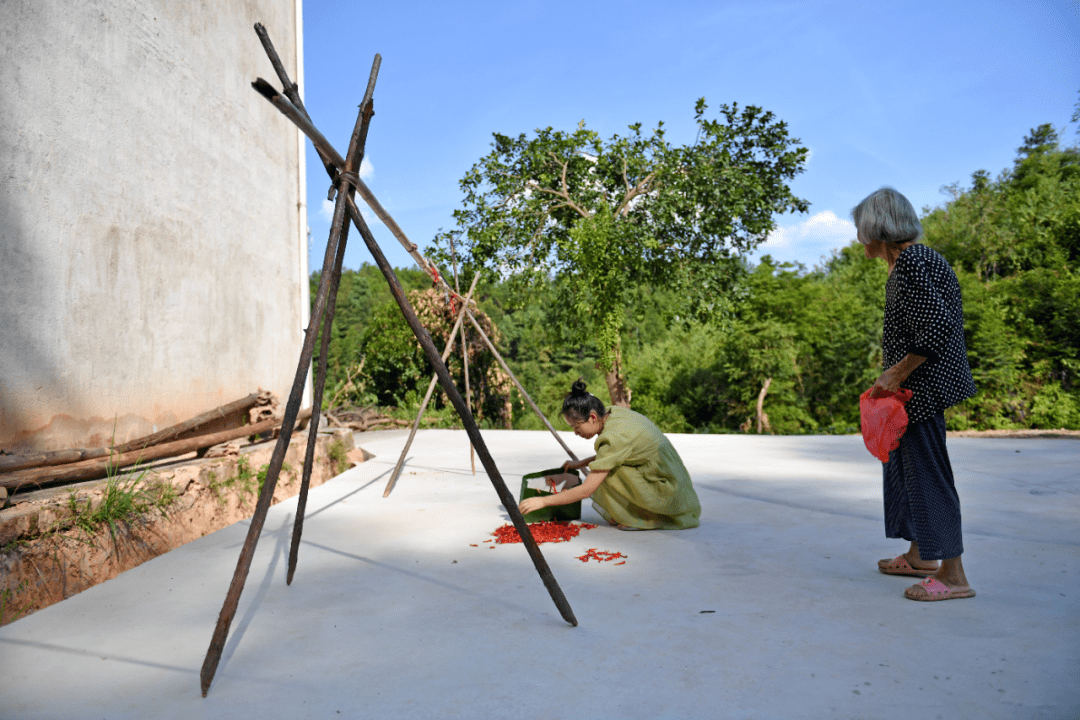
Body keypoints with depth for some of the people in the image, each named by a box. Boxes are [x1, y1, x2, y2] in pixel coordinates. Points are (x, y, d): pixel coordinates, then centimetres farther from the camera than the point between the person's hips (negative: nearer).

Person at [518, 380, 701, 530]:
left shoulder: (615, 437, -25)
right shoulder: (615, 413, 0)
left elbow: (586, 491, -23)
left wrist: (543, 501, -15)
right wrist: (580, 463, 16)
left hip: (668, 495, -9)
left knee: (606, 473, -17)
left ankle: (646, 517, -4)